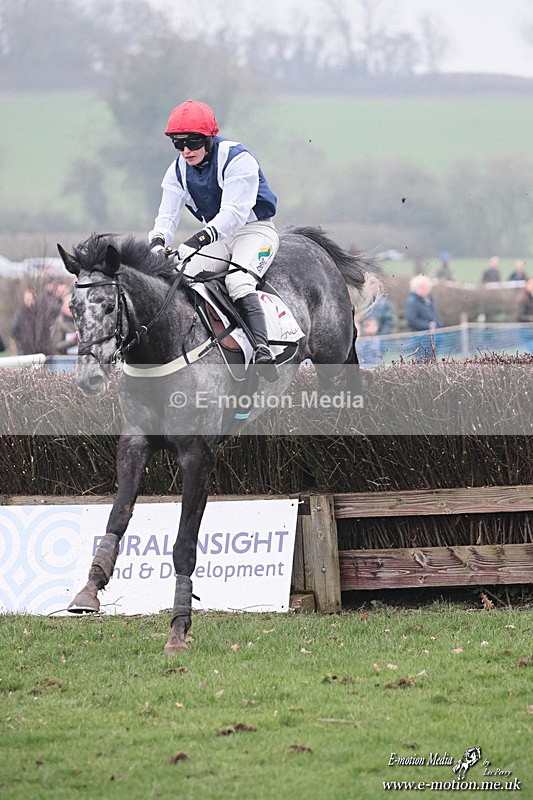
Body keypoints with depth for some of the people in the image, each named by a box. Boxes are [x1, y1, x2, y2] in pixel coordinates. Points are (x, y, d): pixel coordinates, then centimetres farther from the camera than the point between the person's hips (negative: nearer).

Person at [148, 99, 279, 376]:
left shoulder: (237, 159, -20)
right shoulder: (178, 170, 1)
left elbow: (234, 212, -30)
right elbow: (168, 214, -7)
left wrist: (200, 238, -44)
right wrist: (158, 242, -30)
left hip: (254, 229, -7)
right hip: (214, 235, 7)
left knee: (238, 281, -33)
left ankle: (262, 350, -43)